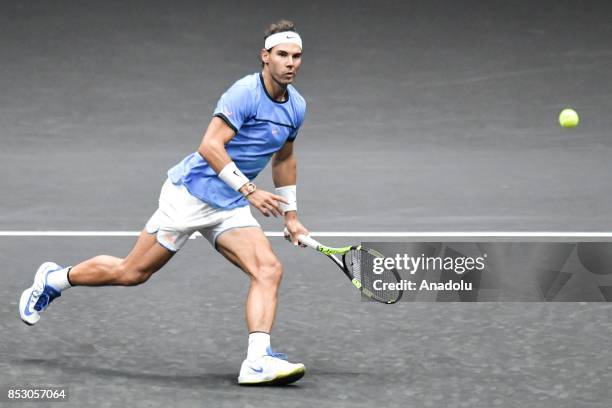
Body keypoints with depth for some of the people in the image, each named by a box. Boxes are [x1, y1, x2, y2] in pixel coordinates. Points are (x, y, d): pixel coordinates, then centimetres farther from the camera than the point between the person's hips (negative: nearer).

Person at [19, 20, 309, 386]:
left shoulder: (296, 107, 8)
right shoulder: (245, 92, -18)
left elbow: (284, 158, 25)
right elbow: (210, 146, -26)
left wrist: (290, 214, 24)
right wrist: (249, 190, -30)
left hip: (231, 208, 7)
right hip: (191, 193, -7)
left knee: (269, 270, -17)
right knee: (132, 272, 2)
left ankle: (258, 361, -25)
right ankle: (54, 279, 26)